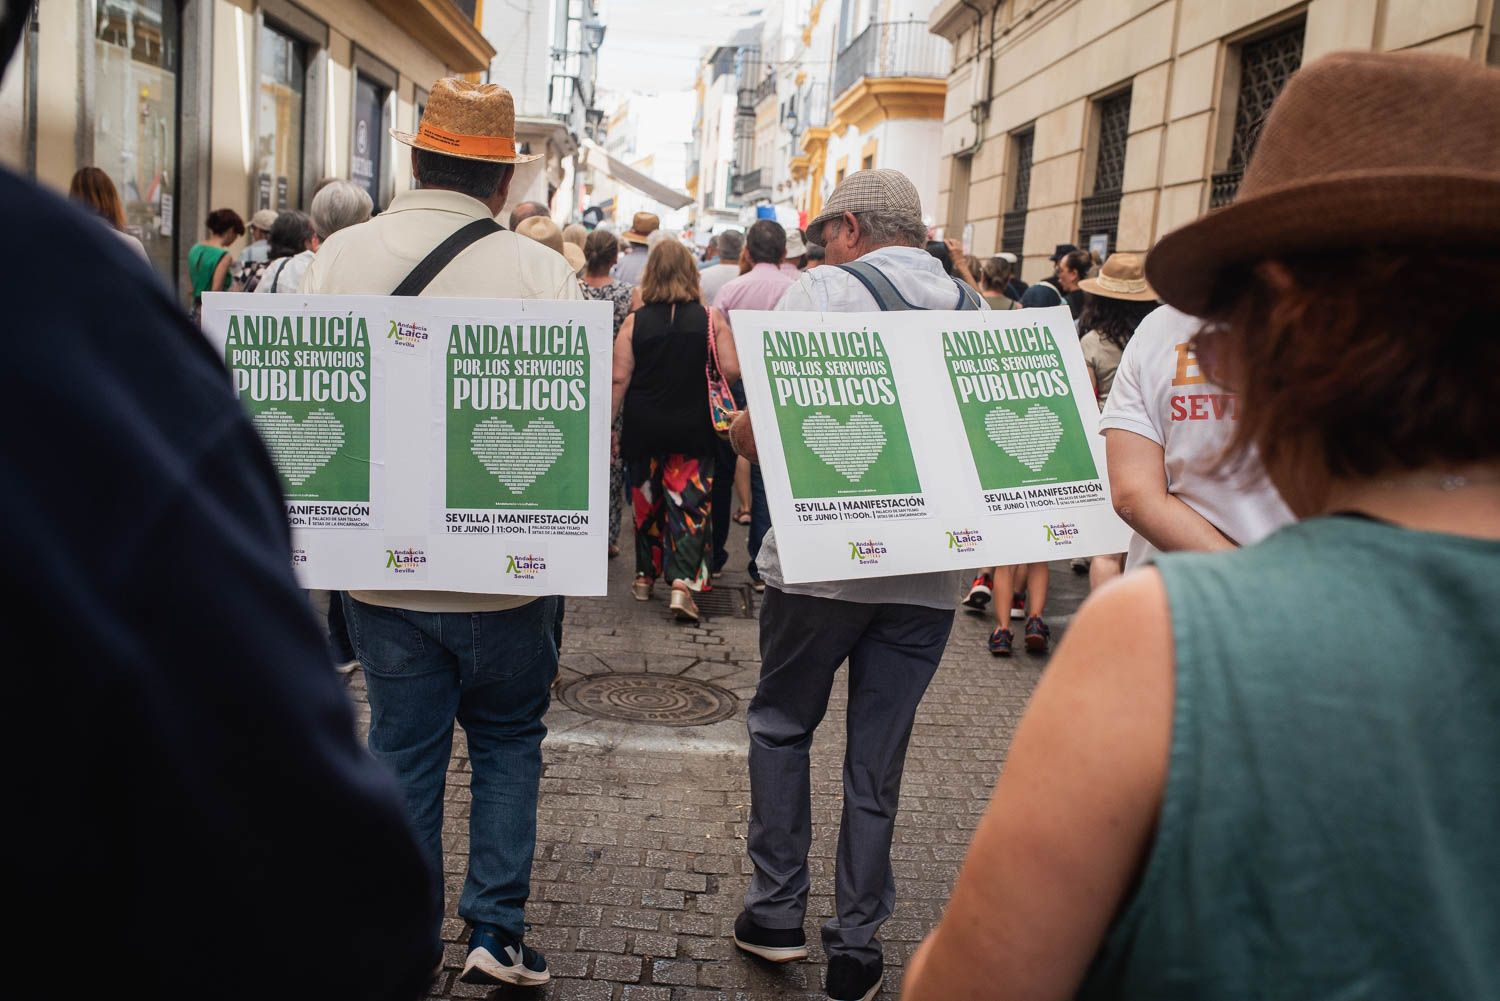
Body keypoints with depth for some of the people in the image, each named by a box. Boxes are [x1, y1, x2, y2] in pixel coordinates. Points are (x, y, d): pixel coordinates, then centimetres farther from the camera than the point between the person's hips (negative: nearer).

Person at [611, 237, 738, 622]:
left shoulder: (634, 322, -4)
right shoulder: (709, 319, -5)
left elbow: (619, 379, -5)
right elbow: (731, 370, -8)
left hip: (643, 429, 2)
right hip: (693, 429, -1)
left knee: (646, 502, 17)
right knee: (690, 503, 2)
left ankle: (645, 576, 29)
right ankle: (682, 582, -11)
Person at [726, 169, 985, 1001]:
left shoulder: (822, 290, -5)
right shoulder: (974, 307, 8)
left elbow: (759, 431, -11)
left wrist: (739, 431, 9)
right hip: (929, 567, 4)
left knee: (781, 724, 17)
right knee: (878, 756, 12)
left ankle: (776, 911, 22)